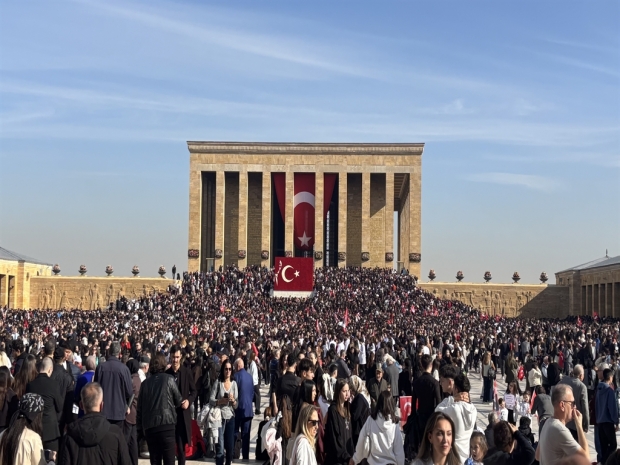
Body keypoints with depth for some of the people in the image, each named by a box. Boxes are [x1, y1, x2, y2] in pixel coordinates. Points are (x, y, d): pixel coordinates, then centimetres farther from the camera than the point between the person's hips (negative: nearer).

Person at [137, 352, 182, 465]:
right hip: (166, 425, -3)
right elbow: (178, 402, 11)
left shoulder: (145, 383, 11)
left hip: (149, 427, 3)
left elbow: (139, 408, 11)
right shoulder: (168, 379, 2)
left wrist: (140, 429, 18)